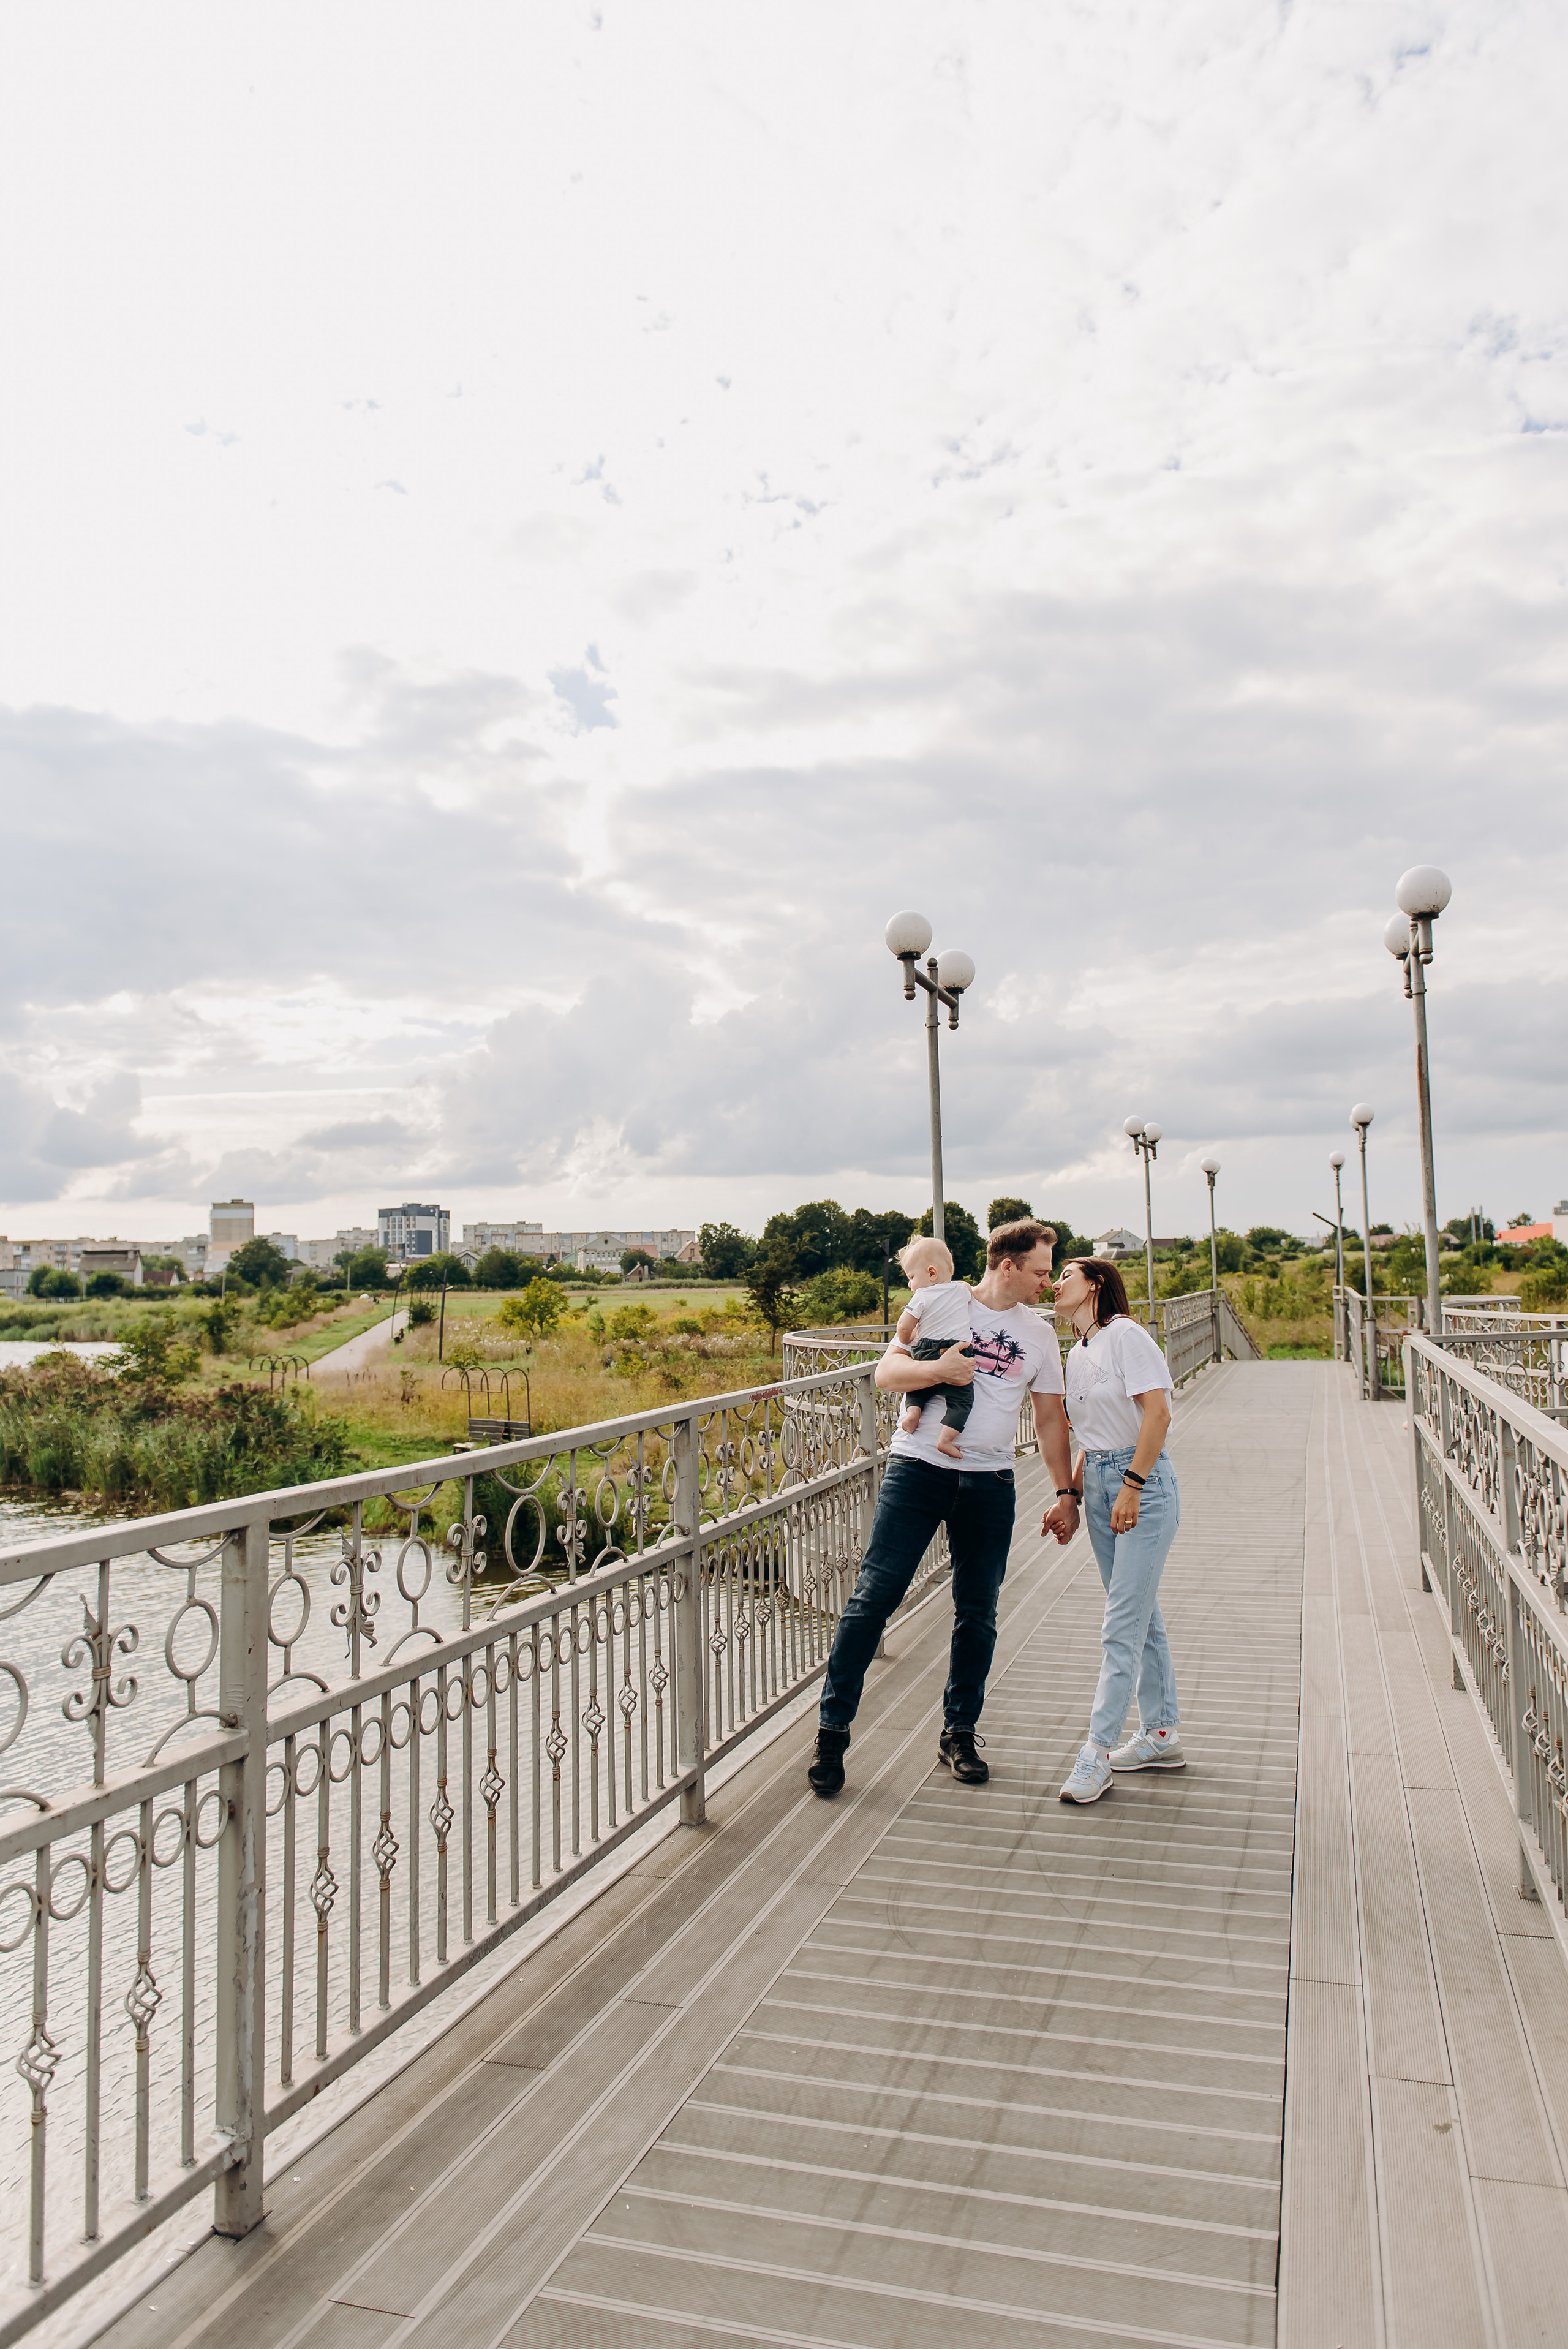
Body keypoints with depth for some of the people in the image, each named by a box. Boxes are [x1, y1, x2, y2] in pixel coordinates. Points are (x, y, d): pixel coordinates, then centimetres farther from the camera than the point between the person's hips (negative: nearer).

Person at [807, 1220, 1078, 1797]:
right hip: (919, 1469, -3)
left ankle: (959, 1734, 25)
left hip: (989, 1484, 4)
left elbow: (1050, 1416, 15)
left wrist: (1066, 1492, 13)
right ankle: (832, 1730, 7)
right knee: (873, 1596, -5)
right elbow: (887, 1372, -5)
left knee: (977, 1614, 8)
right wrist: (939, 1369, -22)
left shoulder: (1039, 1334, 12)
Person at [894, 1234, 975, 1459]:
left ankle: (914, 1409, 1)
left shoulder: (922, 1296, -1)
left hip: (926, 1355, 0)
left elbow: (904, 1327, -4)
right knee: (961, 1399, -2)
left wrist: (907, 1340, 17)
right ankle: (946, 1438, -19)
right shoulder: (962, 1290, 11)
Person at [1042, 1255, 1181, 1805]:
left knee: (1122, 1625, -6)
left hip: (1143, 1482, -8)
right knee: (1142, 1615, 15)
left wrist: (1132, 1487, -21)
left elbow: (1157, 1413, -19)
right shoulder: (1078, 1354, 13)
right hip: (1099, 1483, 8)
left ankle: (1097, 1754, -2)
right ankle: (1162, 1737, 26)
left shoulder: (1124, 1335, -12)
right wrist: (1070, 1498, 11)